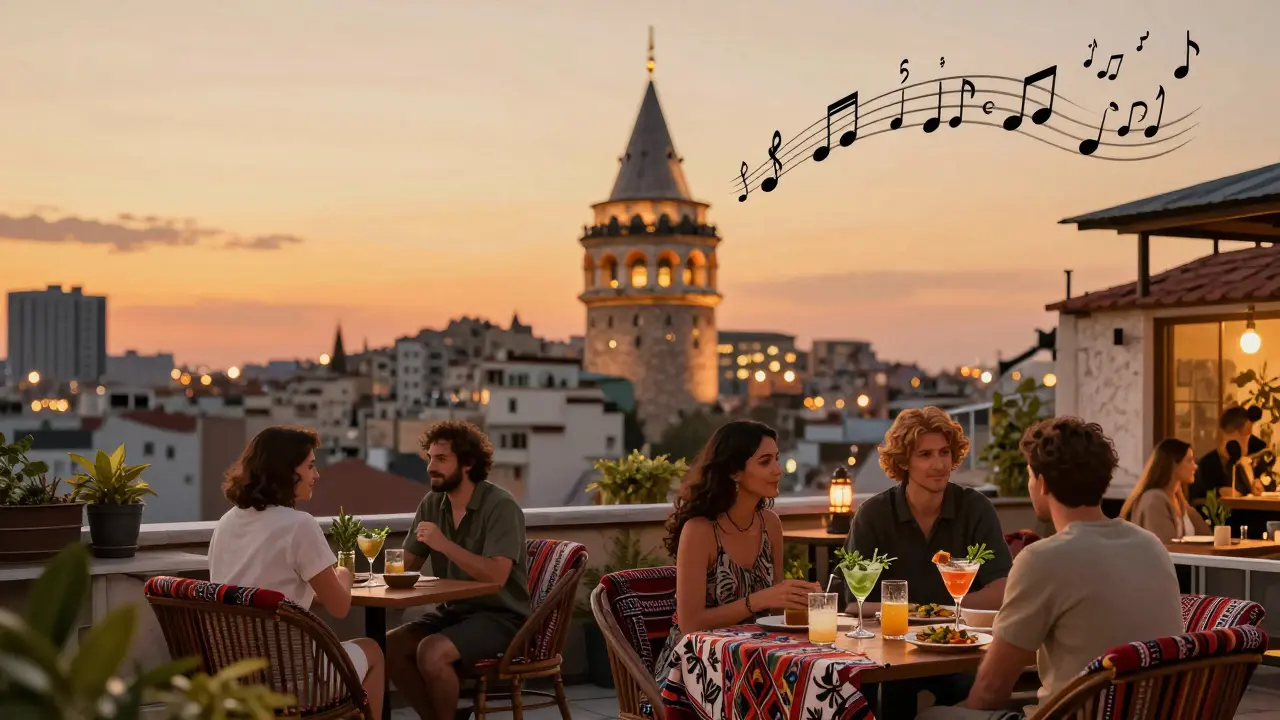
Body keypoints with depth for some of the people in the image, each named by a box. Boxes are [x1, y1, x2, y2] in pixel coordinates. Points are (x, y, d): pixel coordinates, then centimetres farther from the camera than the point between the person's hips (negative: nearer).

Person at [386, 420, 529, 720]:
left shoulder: (501, 506, -17)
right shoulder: (432, 504, 5)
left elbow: (496, 576, -27)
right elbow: (407, 566, 6)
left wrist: (444, 544, -31)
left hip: (499, 616, -7)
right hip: (452, 611, 7)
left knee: (431, 652, -29)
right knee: (389, 646, -13)